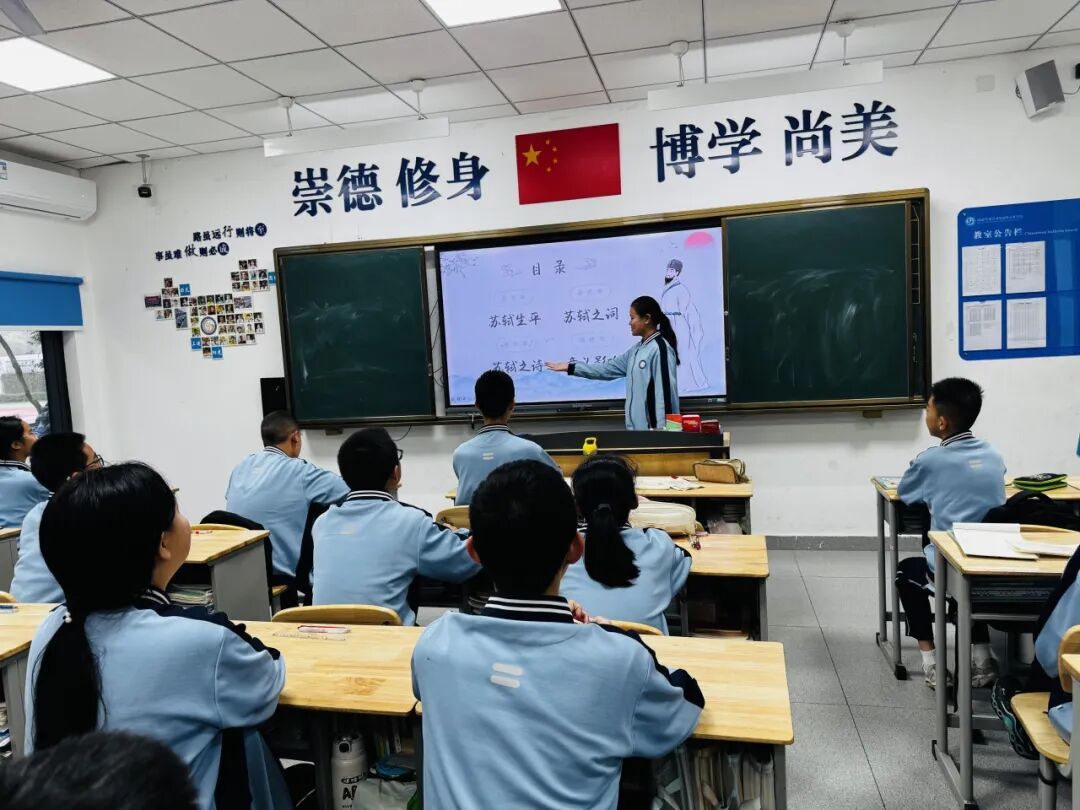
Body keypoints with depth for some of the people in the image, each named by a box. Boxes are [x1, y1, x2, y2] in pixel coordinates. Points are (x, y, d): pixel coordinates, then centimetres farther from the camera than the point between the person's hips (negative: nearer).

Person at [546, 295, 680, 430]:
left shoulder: (661, 349, -13)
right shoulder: (637, 349, 14)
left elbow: (665, 392, -17)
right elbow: (609, 368, 21)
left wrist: (661, 429, -20)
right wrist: (570, 368, 20)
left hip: (654, 427, -9)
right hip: (638, 426, 9)